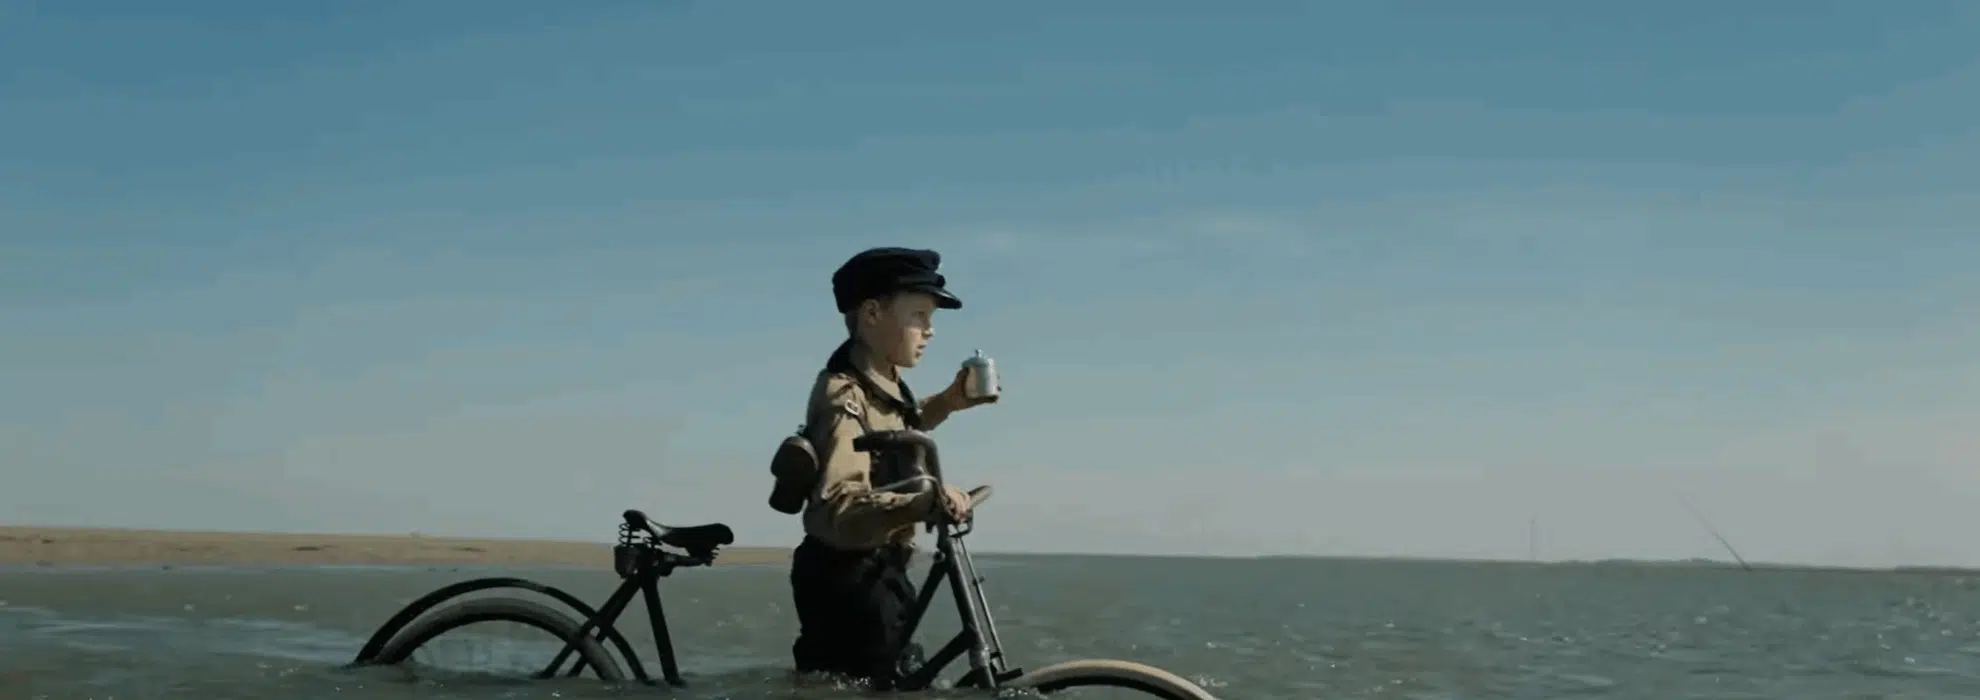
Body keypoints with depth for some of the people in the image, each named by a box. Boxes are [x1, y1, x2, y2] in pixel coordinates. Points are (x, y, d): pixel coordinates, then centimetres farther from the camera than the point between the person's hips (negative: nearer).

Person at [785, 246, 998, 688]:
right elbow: (838, 508, -40)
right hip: (848, 581, -10)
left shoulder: (882, 381, 6)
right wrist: (923, 503, -55)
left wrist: (948, 402, 14)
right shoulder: (845, 398, -24)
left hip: (876, 573, 10)